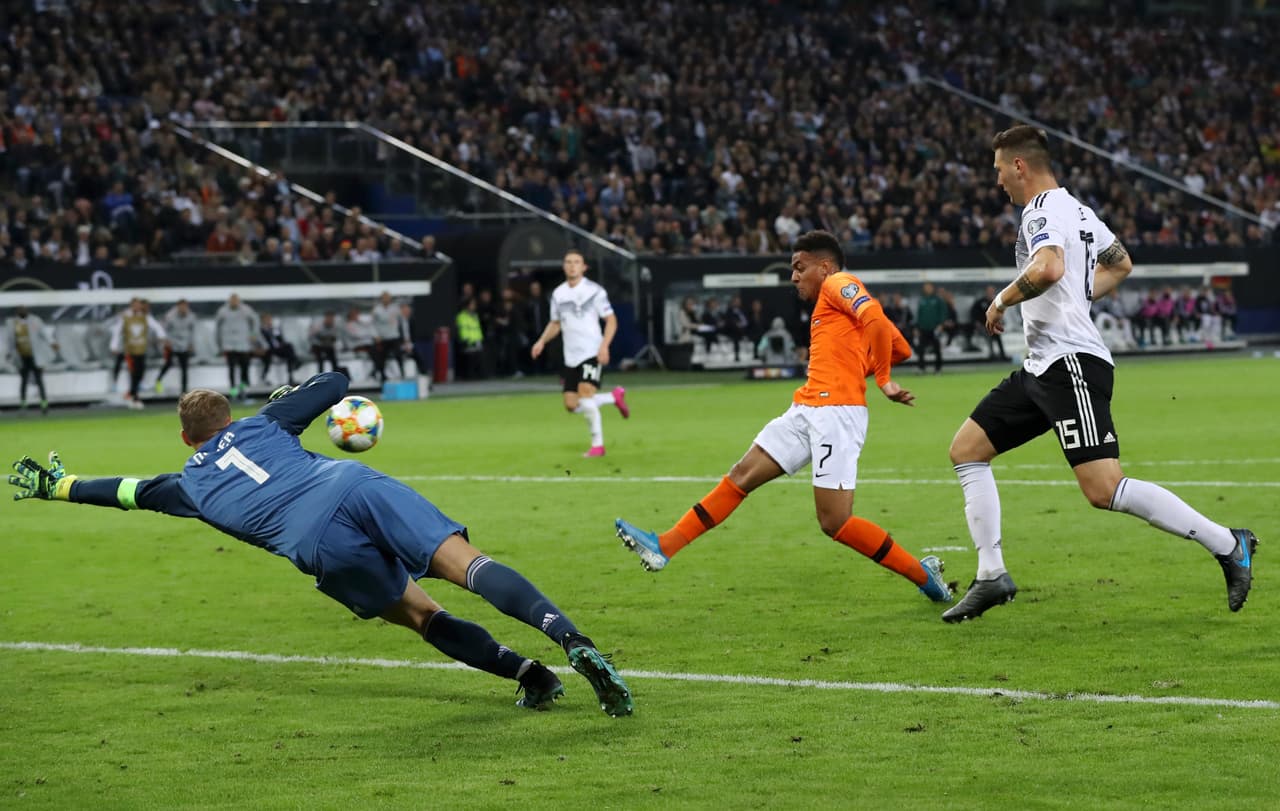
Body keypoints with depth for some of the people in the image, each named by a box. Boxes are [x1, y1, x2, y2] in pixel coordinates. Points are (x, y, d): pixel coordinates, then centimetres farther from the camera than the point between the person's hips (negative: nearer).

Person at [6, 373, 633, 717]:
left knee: (418, 613, 15)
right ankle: (568, 639, -36)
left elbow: (123, 492, 44)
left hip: (319, 547, -2)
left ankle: (525, 672, -2)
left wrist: (52, 485, 59)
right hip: (359, 487, 2)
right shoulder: (260, 424, 32)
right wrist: (290, 397, 56)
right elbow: (334, 383, 34)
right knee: (467, 564, -14)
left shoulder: (189, 486, 29)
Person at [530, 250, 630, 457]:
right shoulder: (558, 294, 10)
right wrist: (542, 341, 5)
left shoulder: (594, 291, -6)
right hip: (571, 357, 6)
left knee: (585, 396, -20)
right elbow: (555, 323, 22)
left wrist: (604, 345, -19)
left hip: (592, 353, -6)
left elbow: (611, 320, -5)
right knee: (571, 405, 2)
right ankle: (615, 397, 25)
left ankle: (598, 444, -8)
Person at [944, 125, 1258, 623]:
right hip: (1043, 367, 11)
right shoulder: (1076, 209, 19)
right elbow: (1120, 264, 33)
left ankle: (1226, 545, -11)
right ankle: (992, 577, 8)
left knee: (1104, 491, -18)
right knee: (966, 450, 9)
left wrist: (1001, 301, -16)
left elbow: (1048, 268, -33)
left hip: (1071, 363, -11)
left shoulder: (1043, 212, -12)